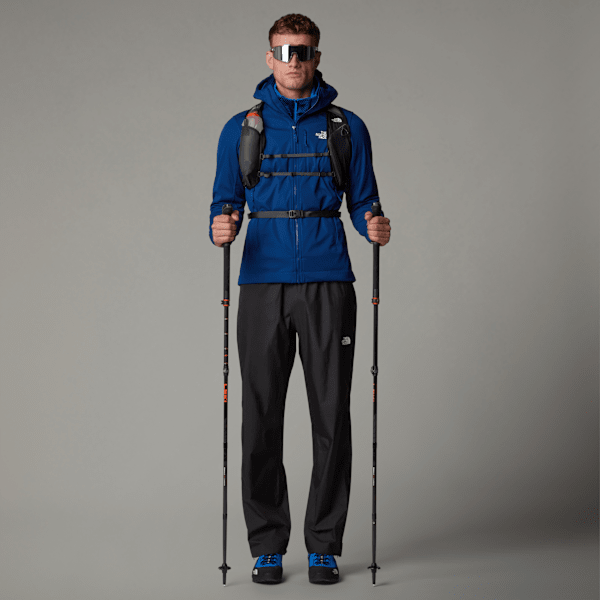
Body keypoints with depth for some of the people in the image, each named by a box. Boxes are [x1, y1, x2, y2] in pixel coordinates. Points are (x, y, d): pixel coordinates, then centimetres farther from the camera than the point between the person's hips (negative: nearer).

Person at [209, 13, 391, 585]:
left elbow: (362, 201, 10)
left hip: (328, 284, 0)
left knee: (331, 416, 0)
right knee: (260, 419, 1)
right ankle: (267, 546, 11)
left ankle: (324, 545, 10)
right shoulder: (241, 129, 10)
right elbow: (226, 202, 10)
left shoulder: (346, 127, 9)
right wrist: (221, 229, -13)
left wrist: (375, 226, -11)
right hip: (262, 285, 0)